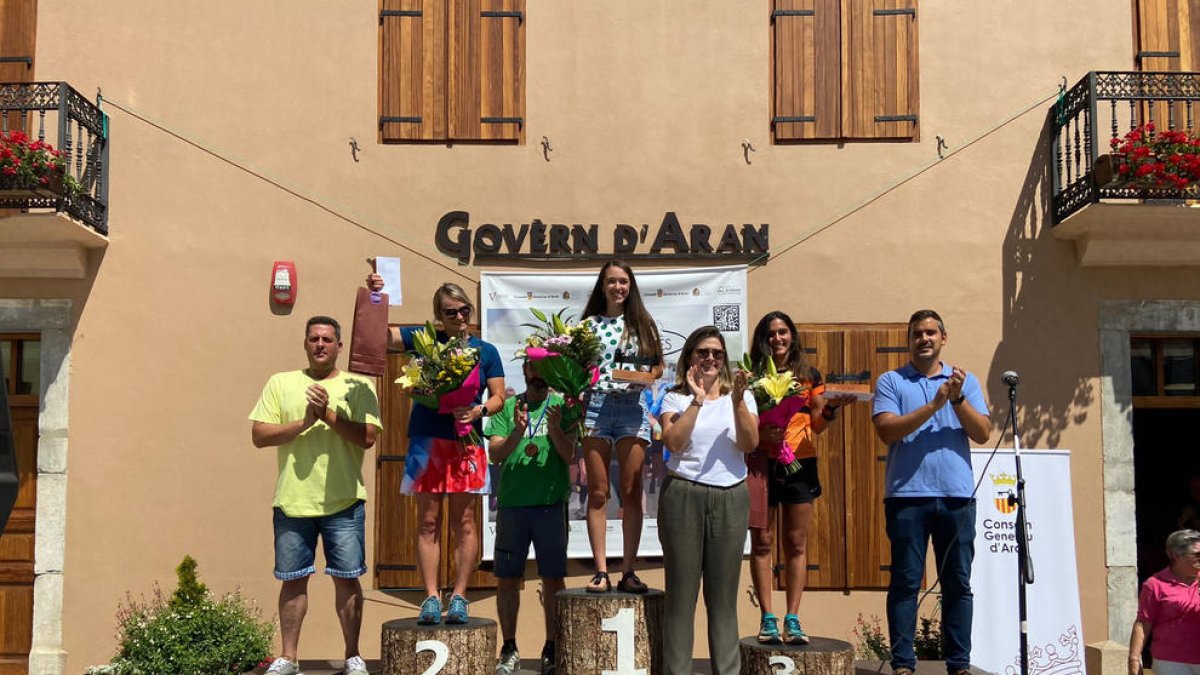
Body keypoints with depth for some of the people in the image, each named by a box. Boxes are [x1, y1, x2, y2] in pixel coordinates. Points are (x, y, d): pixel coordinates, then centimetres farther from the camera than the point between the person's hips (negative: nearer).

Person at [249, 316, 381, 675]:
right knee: (293, 579, 9)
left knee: (347, 578, 4)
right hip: (291, 501, 1)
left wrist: (329, 414, -17)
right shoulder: (280, 383, 8)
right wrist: (304, 422, -12)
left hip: (343, 501, -1)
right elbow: (259, 435, 0)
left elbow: (367, 437, -7)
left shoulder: (358, 387, 4)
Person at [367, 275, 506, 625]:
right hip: (426, 441, 0)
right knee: (428, 522, 2)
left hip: (465, 442, 0)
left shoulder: (485, 351, 7)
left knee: (464, 522, 1)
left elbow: (499, 397, 7)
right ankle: (431, 597, 7)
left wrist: (479, 410, -13)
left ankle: (458, 596, 9)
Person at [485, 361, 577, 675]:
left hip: (551, 502, -1)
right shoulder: (507, 407, 7)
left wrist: (555, 429, -23)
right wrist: (517, 432, -22)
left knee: (553, 578, 2)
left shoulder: (562, 406, 5)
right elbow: (495, 454, -3)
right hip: (511, 502, 1)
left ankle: (551, 648, 14)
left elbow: (569, 455, -4)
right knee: (507, 578, 5)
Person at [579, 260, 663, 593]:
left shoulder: (643, 323, 12)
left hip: (632, 407, 1)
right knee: (597, 492, 0)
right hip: (595, 405, 0)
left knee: (631, 492, 0)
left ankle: (628, 571, 4)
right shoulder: (589, 324, 10)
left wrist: (646, 377, -6)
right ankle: (601, 571, 2)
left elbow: (659, 365, 13)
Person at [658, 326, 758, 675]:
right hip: (683, 496, -2)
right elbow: (673, 442, -12)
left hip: (731, 499, 2)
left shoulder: (741, 396, 10)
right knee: (681, 593, 1)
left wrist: (737, 401, -14)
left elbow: (749, 444, -4)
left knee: (724, 595, 5)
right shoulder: (676, 398, 5)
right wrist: (697, 400, -14)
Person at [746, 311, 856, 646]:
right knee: (762, 541, -1)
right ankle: (767, 619, 5)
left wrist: (832, 408, -7)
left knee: (796, 542, 2)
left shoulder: (810, 375, 10)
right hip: (761, 462, -1)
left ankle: (792, 620, 6)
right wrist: (759, 433, -15)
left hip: (800, 463, 2)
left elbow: (817, 426, 11)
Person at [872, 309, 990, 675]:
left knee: (958, 583, 6)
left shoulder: (966, 381, 14)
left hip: (957, 495, 2)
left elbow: (982, 433, 3)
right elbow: (887, 430, -8)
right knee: (905, 582, 0)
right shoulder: (891, 381, 7)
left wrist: (957, 399, -12)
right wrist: (933, 405, -13)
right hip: (907, 495, -2)